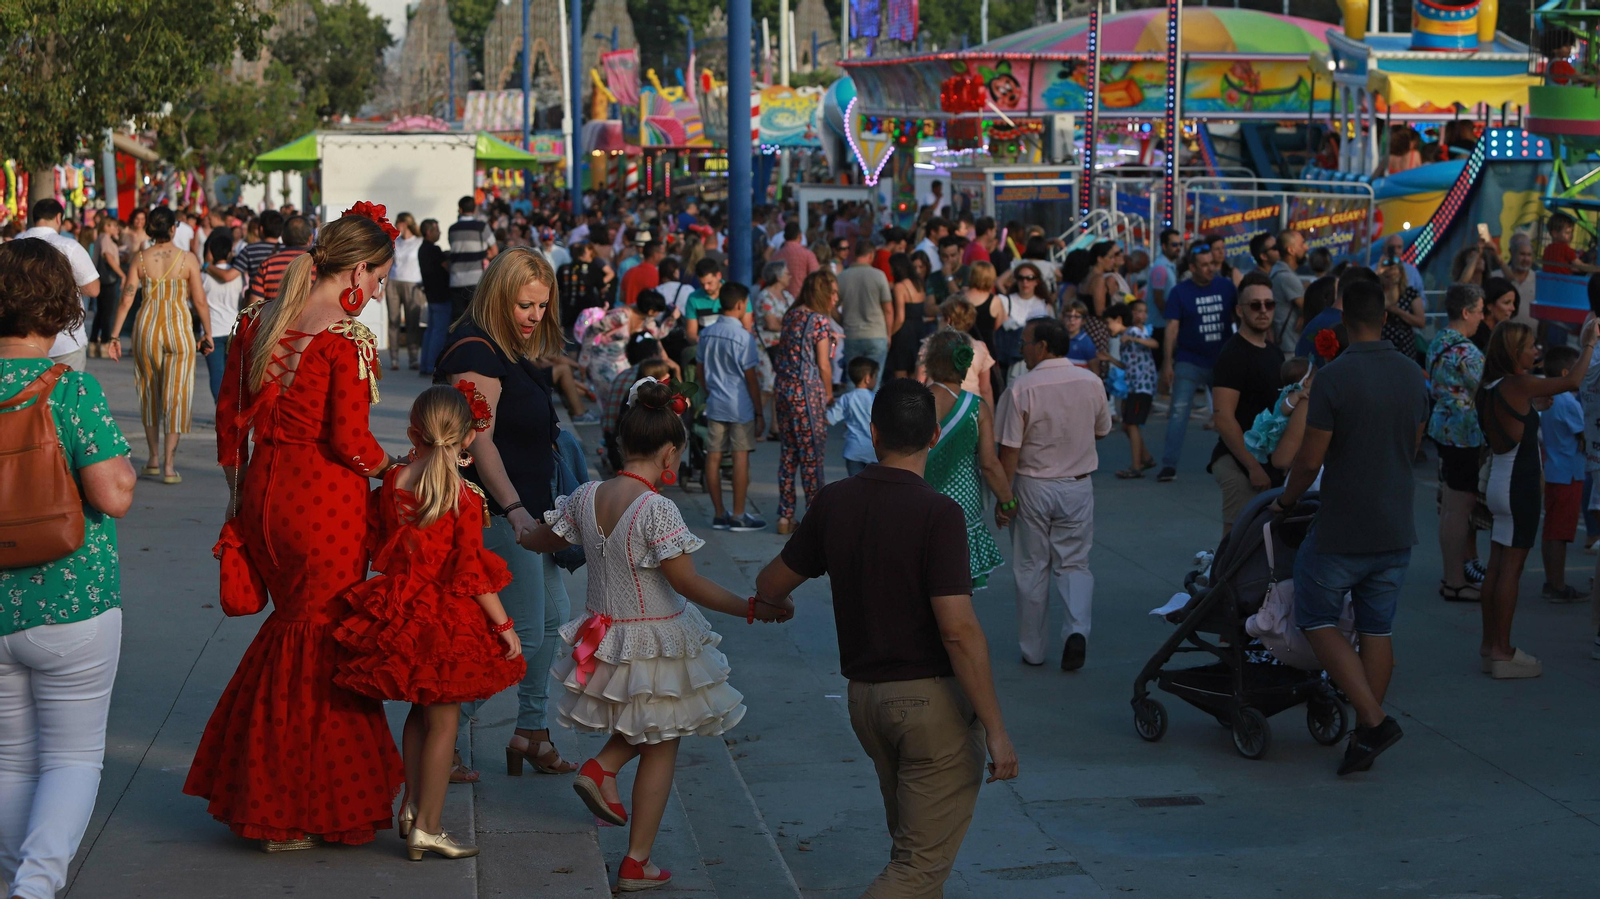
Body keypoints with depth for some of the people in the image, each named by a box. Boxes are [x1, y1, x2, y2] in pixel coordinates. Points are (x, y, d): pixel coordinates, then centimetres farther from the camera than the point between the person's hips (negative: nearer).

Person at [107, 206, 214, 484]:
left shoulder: (140, 259, 0)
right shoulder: (188, 259, -5)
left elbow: (126, 298, -2)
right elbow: (200, 301, -4)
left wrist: (114, 335, 2)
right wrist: (208, 335, 7)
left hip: (146, 326, 2)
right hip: (178, 328, -2)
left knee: (150, 393, 16)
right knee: (175, 395, 1)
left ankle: (154, 459, 24)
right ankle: (169, 464, -4)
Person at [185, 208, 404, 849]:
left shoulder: (258, 320, 6)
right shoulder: (347, 338, -16)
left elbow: (230, 416, 10)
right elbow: (350, 440, -18)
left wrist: (237, 494, 18)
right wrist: (392, 469, 1)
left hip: (263, 488, 7)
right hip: (325, 500, -7)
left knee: (292, 622, 23)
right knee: (318, 639, 5)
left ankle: (246, 786, 32)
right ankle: (289, 814, 14)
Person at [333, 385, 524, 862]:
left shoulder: (391, 482, -3)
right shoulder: (465, 499, -16)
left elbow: (377, 547, 8)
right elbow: (472, 575, -15)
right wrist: (505, 626, -7)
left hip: (397, 608, 5)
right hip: (446, 622, -5)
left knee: (419, 711, 22)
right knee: (443, 719, 6)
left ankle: (411, 806, 26)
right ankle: (426, 827, 9)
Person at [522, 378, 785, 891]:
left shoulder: (587, 497, -4)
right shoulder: (657, 509, -24)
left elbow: (534, 542, 10)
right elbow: (688, 585, -24)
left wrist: (576, 541, 31)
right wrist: (753, 609, -19)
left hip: (604, 631, 7)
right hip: (655, 640, -7)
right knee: (661, 747, 10)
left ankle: (601, 768, 7)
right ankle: (636, 866, 13)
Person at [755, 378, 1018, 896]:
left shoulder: (836, 502, 1)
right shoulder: (938, 514, -17)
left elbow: (772, 585, 14)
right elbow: (958, 629, -22)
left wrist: (766, 600, 39)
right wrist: (996, 729, -17)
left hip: (865, 696, 7)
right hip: (932, 698, -7)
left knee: (909, 848, 23)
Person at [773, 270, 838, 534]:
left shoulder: (791, 315, 9)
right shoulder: (819, 320, -11)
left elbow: (785, 351, 10)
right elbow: (823, 365, -10)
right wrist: (829, 395, 2)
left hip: (783, 390, 7)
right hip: (807, 391, -7)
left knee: (787, 454, 12)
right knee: (811, 455, 1)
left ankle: (785, 516, 15)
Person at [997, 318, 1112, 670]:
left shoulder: (1022, 389, -16)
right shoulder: (1091, 383, -3)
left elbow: (1009, 450, -15)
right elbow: (1102, 430, 12)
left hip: (1033, 486, -2)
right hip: (1078, 485, 2)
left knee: (1031, 568, 9)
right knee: (1074, 563, 12)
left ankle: (1032, 649, 16)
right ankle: (1077, 629, -11)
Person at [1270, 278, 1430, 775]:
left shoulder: (1333, 377, -17)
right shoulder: (1413, 375, 3)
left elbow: (1310, 459, -15)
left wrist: (1286, 500, 4)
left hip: (1343, 530, -6)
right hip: (1396, 528, 6)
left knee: (1318, 619, 7)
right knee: (1378, 628, 12)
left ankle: (1373, 718, -6)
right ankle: (1365, 735, 17)